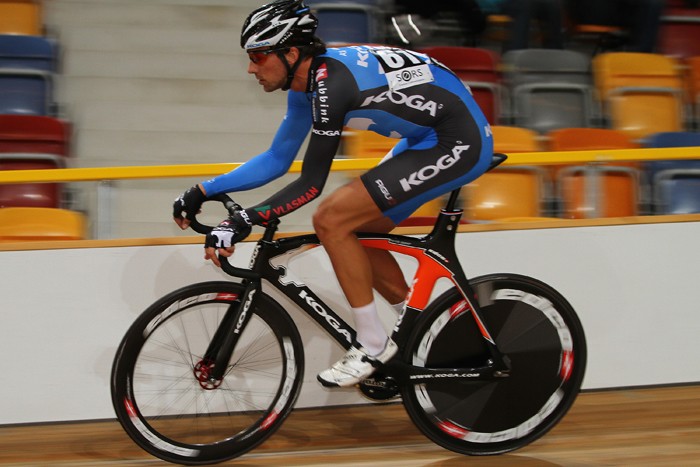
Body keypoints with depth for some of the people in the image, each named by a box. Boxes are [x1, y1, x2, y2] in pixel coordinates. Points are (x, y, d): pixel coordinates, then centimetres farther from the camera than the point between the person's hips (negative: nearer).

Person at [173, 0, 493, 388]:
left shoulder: (331, 85, -24)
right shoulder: (307, 83, 6)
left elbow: (310, 184, -23)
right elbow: (277, 160, 14)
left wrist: (244, 220, -25)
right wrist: (204, 192, 10)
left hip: (458, 143, -10)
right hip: (427, 138, 10)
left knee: (331, 220, -14)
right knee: (354, 232, 11)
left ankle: (372, 345, -2)